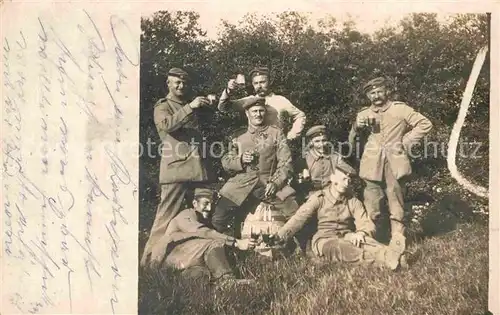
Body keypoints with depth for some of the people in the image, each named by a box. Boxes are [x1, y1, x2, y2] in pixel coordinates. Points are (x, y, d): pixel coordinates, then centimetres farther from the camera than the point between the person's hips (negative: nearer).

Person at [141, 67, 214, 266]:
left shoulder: (189, 106, 27)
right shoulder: (163, 106, 7)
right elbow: (167, 124, -16)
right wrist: (190, 107, -22)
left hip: (198, 167, 7)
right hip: (176, 167, -6)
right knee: (167, 215, -7)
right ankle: (151, 260, -1)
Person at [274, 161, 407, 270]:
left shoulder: (354, 202, 8)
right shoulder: (319, 198, 0)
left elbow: (367, 224, -1)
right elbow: (298, 219, -6)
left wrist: (361, 233, -26)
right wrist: (278, 238, -16)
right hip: (325, 240, -3)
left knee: (366, 241, -29)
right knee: (339, 248, -37)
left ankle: (390, 255, -58)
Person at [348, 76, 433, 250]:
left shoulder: (399, 109, 4)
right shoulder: (365, 114, 13)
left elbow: (425, 124, 3)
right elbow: (352, 139, 14)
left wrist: (407, 142, -2)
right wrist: (357, 126, -7)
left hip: (394, 163, -2)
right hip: (373, 165, 2)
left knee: (396, 203, 4)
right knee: (371, 205, 2)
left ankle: (398, 239, 12)